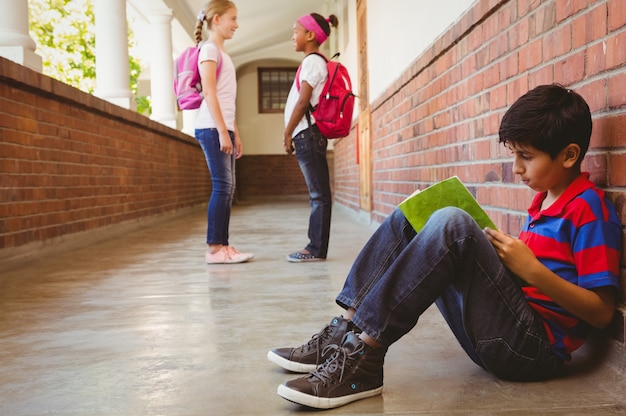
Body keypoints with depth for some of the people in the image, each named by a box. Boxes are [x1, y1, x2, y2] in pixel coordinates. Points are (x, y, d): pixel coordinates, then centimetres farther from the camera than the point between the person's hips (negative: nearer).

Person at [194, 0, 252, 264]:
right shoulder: (209, 49, -5)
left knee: (227, 187, 6)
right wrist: (223, 132, -19)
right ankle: (214, 248, -8)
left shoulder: (222, 53, 22)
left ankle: (222, 246, 9)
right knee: (222, 186, -11)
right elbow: (208, 92, -14)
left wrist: (235, 133, 18)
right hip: (212, 128, -9)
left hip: (223, 128, 9)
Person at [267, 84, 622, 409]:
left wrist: (532, 269, -21)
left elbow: (602, 312, -12)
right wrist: (481, 250, 6)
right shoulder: (544, 201, 18)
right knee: (406, 219, 4)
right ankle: (344, 331, -8)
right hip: (490, 338, 9)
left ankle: (364, 359, -28)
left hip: (533, 347, -8)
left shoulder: (590, 210, -8)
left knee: (452, 224, -29)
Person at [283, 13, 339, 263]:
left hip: (307, 133, -10)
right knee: (318, 193, 7)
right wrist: (292, 134, 15)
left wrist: (288, 133, -10)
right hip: (309, 134, 10)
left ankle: (317, 249, -6)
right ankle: (316, 246, 11)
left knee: (319, 193, -8)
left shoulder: (312, 61, -7)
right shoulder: (314, 61, 21)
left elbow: (303, 101, -14)